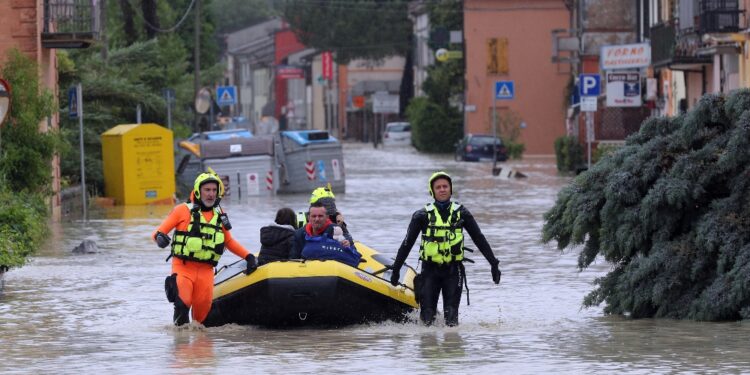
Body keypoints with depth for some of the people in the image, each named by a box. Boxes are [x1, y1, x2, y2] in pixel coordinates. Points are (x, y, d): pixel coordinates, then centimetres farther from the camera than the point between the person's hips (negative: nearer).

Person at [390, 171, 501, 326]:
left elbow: (479, 239, 8)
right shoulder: (422, 216, 2)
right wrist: (396, 269, 4)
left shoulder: (461, 213, 5)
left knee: (451, 316, -9)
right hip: (430, 269, 0)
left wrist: (494, 264, 5)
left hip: (453, 269, 0)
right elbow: (407, 243, 5)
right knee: (427, 315, -5)